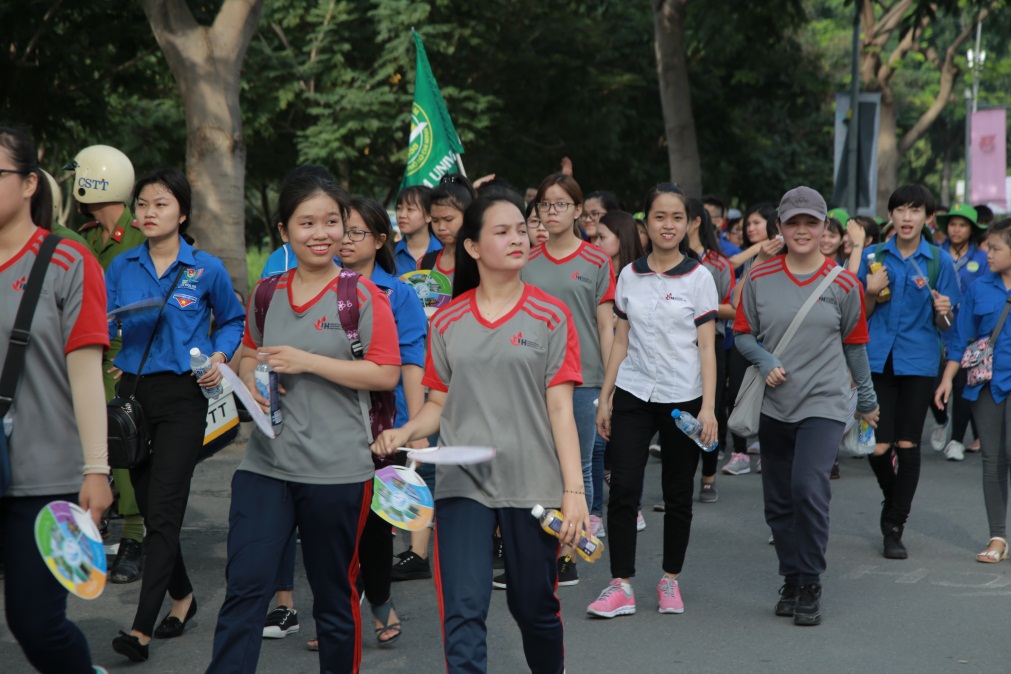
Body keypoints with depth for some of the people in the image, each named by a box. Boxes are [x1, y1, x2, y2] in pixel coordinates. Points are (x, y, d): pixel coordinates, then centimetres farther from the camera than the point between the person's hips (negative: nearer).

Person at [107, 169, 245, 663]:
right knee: (149, 505, 11)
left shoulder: (207, 269, -1)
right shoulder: (122, 267, 6)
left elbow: (231, 320, 13)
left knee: (164, 508, -10)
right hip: (132, 390, 4)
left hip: (182, 397, -4)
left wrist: (219, 357, -4)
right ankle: (182, 595, 32)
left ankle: (143, 627, -12)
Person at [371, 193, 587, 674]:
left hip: (531, 483, -1)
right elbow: (439, 404, 11)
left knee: (535, 608, 10)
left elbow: (560, 408, -2)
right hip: (463, 480, 1)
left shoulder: (550, 317, 1)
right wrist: (404, 432, -11)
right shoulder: (448, 321, 6)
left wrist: (573, 489, -8)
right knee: (463, 615, -7)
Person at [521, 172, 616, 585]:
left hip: (582, 378, -3)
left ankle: (569, 555, 11)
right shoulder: (526, 263, 9)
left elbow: (606, 326, -1)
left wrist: (611, 386, -5)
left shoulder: (596, 262, 0)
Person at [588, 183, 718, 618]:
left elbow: (706, 347, -4)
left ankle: (670, 581, 20)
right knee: (622, 489, -7)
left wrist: (708, 407, -11)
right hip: (633, 393, 2)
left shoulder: (698, 277, -2)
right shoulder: (630, 276, 6)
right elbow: (621, 341, 11)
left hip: (682, 397, -2)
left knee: (678, 495, 7)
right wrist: (605, 396, 7)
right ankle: (621, 586, -3)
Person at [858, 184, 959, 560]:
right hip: (878, 359, 1)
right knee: (877, 446, -4)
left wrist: (943, 311, -17)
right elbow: (861, 315, 10)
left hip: (918, 362, -1)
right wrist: (871, 293, -10)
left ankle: (894, 528, 11)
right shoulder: (874, 257, 6)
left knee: (907, 444, 1)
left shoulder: (939, 261, 3)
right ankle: (893, 499, 26)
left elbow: (944, 324, 5)